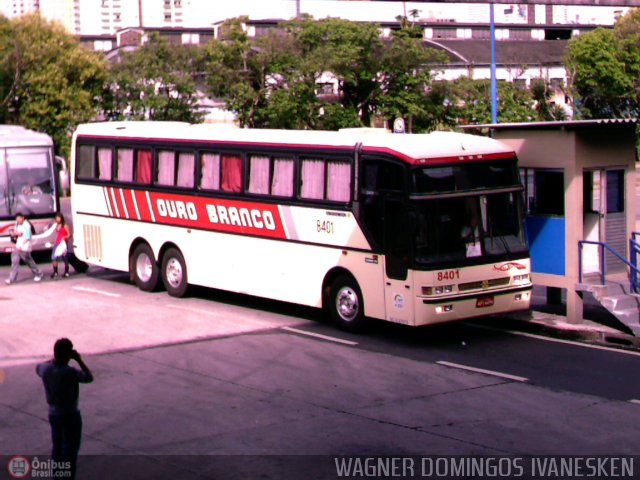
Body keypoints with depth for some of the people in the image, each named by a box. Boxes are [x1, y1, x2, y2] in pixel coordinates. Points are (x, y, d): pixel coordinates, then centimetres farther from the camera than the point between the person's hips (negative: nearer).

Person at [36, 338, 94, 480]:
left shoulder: (45, 368, -10)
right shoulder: (70, 372, -27)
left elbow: (38, 368, 16)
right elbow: (89, 377, -10)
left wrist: (53, 359, 12)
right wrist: (79, 360, -7)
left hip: (53, 414, 6)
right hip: (70, 415, -6)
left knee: (57, 447, 21)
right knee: (70, 452, 5)